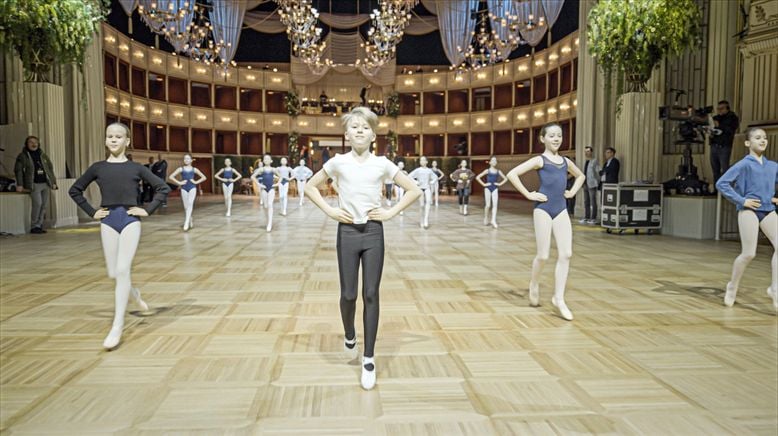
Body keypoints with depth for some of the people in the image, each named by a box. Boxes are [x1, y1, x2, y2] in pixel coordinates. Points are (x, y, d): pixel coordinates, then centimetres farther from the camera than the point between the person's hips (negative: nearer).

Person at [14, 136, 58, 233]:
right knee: (37, 203, -16)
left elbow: (50, 168, 18)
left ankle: (39, 225, 12)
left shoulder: (43, 155, 16)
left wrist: (53, 182, 12)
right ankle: (34, 227, -5)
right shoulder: (22, 156, 2)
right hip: (34, 184, -5)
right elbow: (18, 170, -3)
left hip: (46, 184, 5)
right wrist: (20, 184, -12)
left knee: (44, 205, 2)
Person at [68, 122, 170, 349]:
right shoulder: (98, 168, 5)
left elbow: (163, 187, 4)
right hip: (108, 222, 3)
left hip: (130, 220, -3)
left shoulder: (136, 168, 0)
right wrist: (92, 212, 6)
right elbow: (75, 190, 16)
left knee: (122, 270, -10)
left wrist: (148, 210, -4)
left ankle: (117, 326, -5)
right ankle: (133, 292, 42)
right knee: (113, 273, 6)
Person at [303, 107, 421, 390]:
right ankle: (349, 336, 36)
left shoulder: (382, 164, 0)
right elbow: (310, 187, 11)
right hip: (347, 232, 0)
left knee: (371, 295, 0)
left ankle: (368, 360, 9)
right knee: (348, 294, 4)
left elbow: (415, 190, 4)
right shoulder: (338, 162, 0)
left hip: (374, 232, 0)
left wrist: (391, 212, -4)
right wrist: (329, 210, -1)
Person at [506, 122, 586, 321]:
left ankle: (559, 298, 2)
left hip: (561, 210, 5)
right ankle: (534, 283, 29)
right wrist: (528, 194, -12)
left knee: (566, 254, -4)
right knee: (543, 255, -1)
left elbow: (581, 176, 33)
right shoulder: (539, 160, -3)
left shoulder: (566, 161, 13)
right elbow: (512, 174, -12)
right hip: (543, 209, -5)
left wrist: (572, 192, 16)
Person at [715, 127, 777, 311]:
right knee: (748, 254, -6)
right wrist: (740, 200, -13)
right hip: (749, 211, -5)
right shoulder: (744, 164, -5)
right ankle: (732, 286, 16)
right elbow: (721, 183, -11)